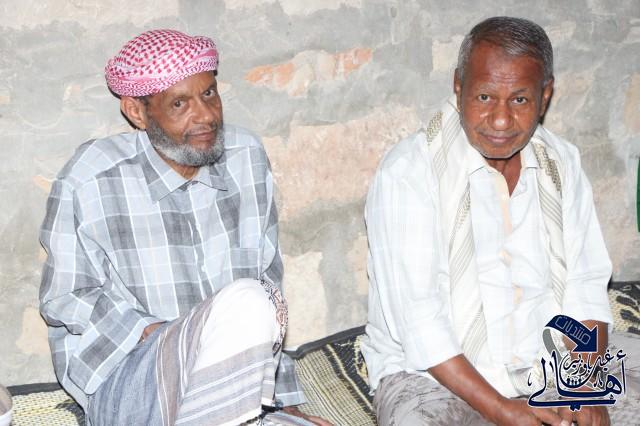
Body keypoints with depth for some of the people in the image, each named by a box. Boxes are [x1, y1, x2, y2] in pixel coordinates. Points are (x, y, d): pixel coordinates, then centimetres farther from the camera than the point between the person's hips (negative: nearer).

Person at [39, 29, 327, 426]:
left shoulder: (248, 157, 3)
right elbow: (63, 300, -2)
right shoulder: (89, 182, -11)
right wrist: (154, 334, -16)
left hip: (235, 391, 4)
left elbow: (269, 280, 8)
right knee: (246, 305, -31)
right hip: (126, 385, -4)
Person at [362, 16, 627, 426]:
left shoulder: (561, 162, 5)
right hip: (431, 375, -4)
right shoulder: (408, 171, -13)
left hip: (541, 371, 4)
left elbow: (586, 285, 5)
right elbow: (416, 315, -17)